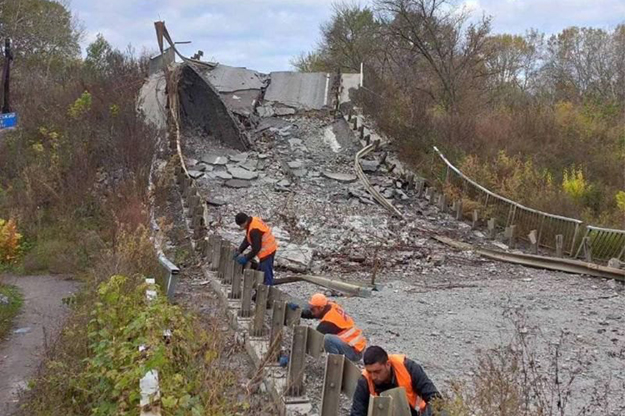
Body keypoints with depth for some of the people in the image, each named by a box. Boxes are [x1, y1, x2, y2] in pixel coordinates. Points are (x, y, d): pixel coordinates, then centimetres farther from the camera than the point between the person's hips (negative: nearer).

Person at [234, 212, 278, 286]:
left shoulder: (254, 230, -29)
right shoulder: (253, 221, 2)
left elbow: (256, 248, -24)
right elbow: (247, 240, 11)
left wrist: (246, 258, -14)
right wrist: (239, 251, 6)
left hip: (267, 251, -11)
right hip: (269, 249, 11)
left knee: (267, 275, -5)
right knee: (261, 272, 21)